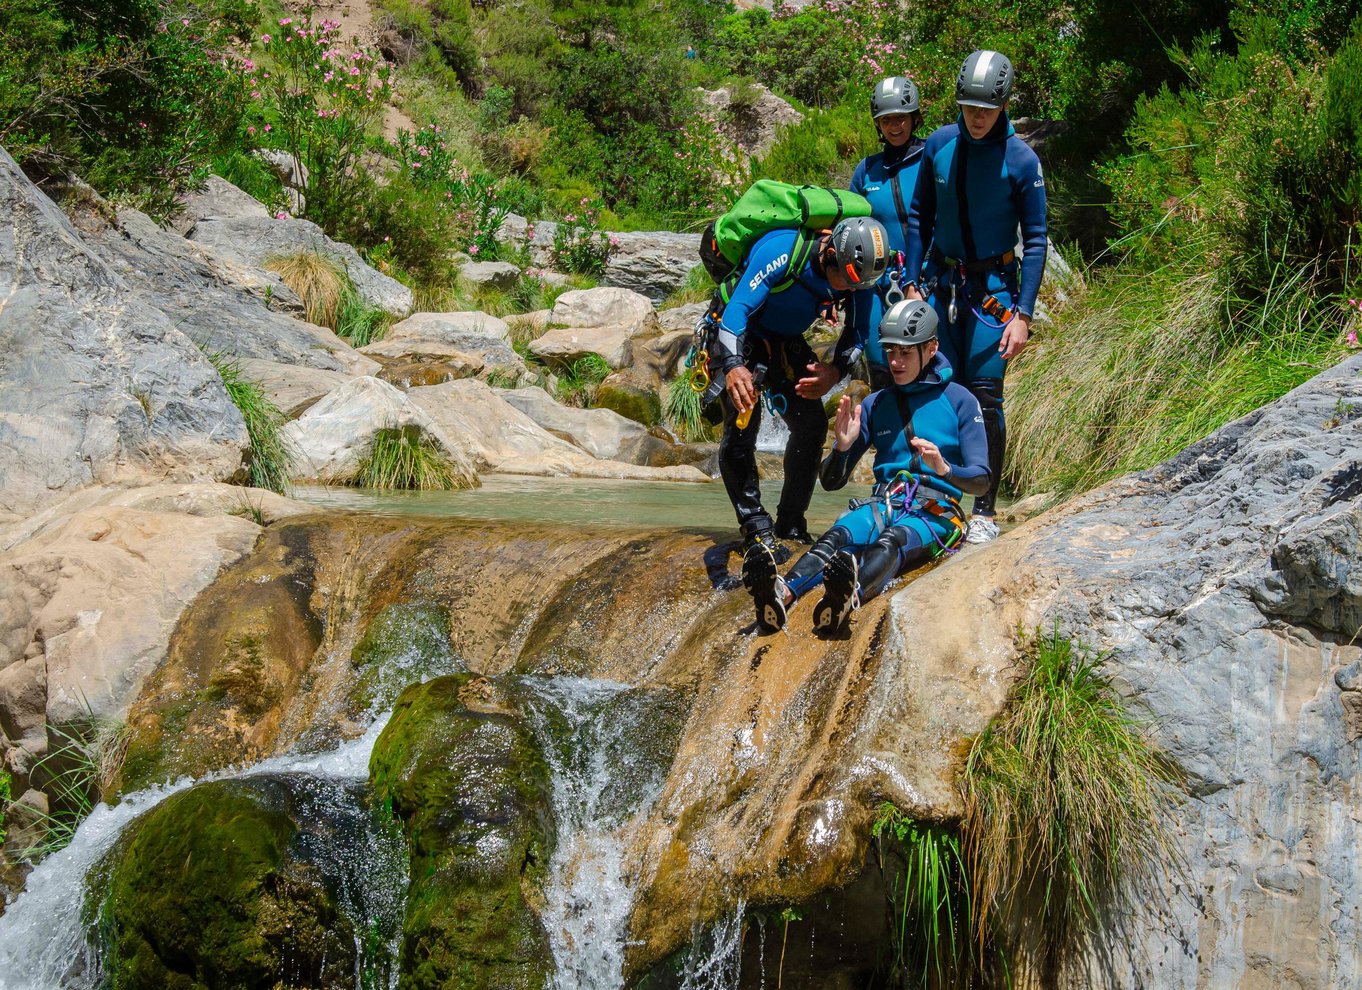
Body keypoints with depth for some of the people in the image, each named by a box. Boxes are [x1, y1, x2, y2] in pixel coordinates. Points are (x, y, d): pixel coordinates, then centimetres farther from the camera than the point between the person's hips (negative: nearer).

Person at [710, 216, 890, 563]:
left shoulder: (857, 273, -17)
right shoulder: (781, 251, -34)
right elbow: (738, 307, -38)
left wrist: (836, 370, -25)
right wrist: (734, 366, -54)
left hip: (786, 343, 5)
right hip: (738, 339, -5)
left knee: (812, 422, -6)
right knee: (742, 424, -20)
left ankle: (791, 526, 5)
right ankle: (756, 529, -16)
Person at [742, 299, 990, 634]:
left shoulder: (959, 400, 5)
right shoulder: (875, 405, 16)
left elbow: (981, 481, -1)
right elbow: (831, 481, 14)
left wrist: (943, 468, -23)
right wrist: (842, 447, -8)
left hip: (935, 510, -3)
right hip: (883, 503, 3)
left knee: (891, 541, -39)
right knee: (837, 536, -32)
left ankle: (847, 598, -72)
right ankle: (781, 595, -62)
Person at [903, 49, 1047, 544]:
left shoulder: (1021, 160, -12)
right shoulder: (939, 144, -2)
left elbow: (1036, 240, -8)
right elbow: (919, 217, 8)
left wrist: (1023, 314, -13)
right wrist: (913, 285, 3)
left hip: (992, 289, -3)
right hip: (940, 283, 3)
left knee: (985, 396, -5)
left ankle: (985, 510, 4)